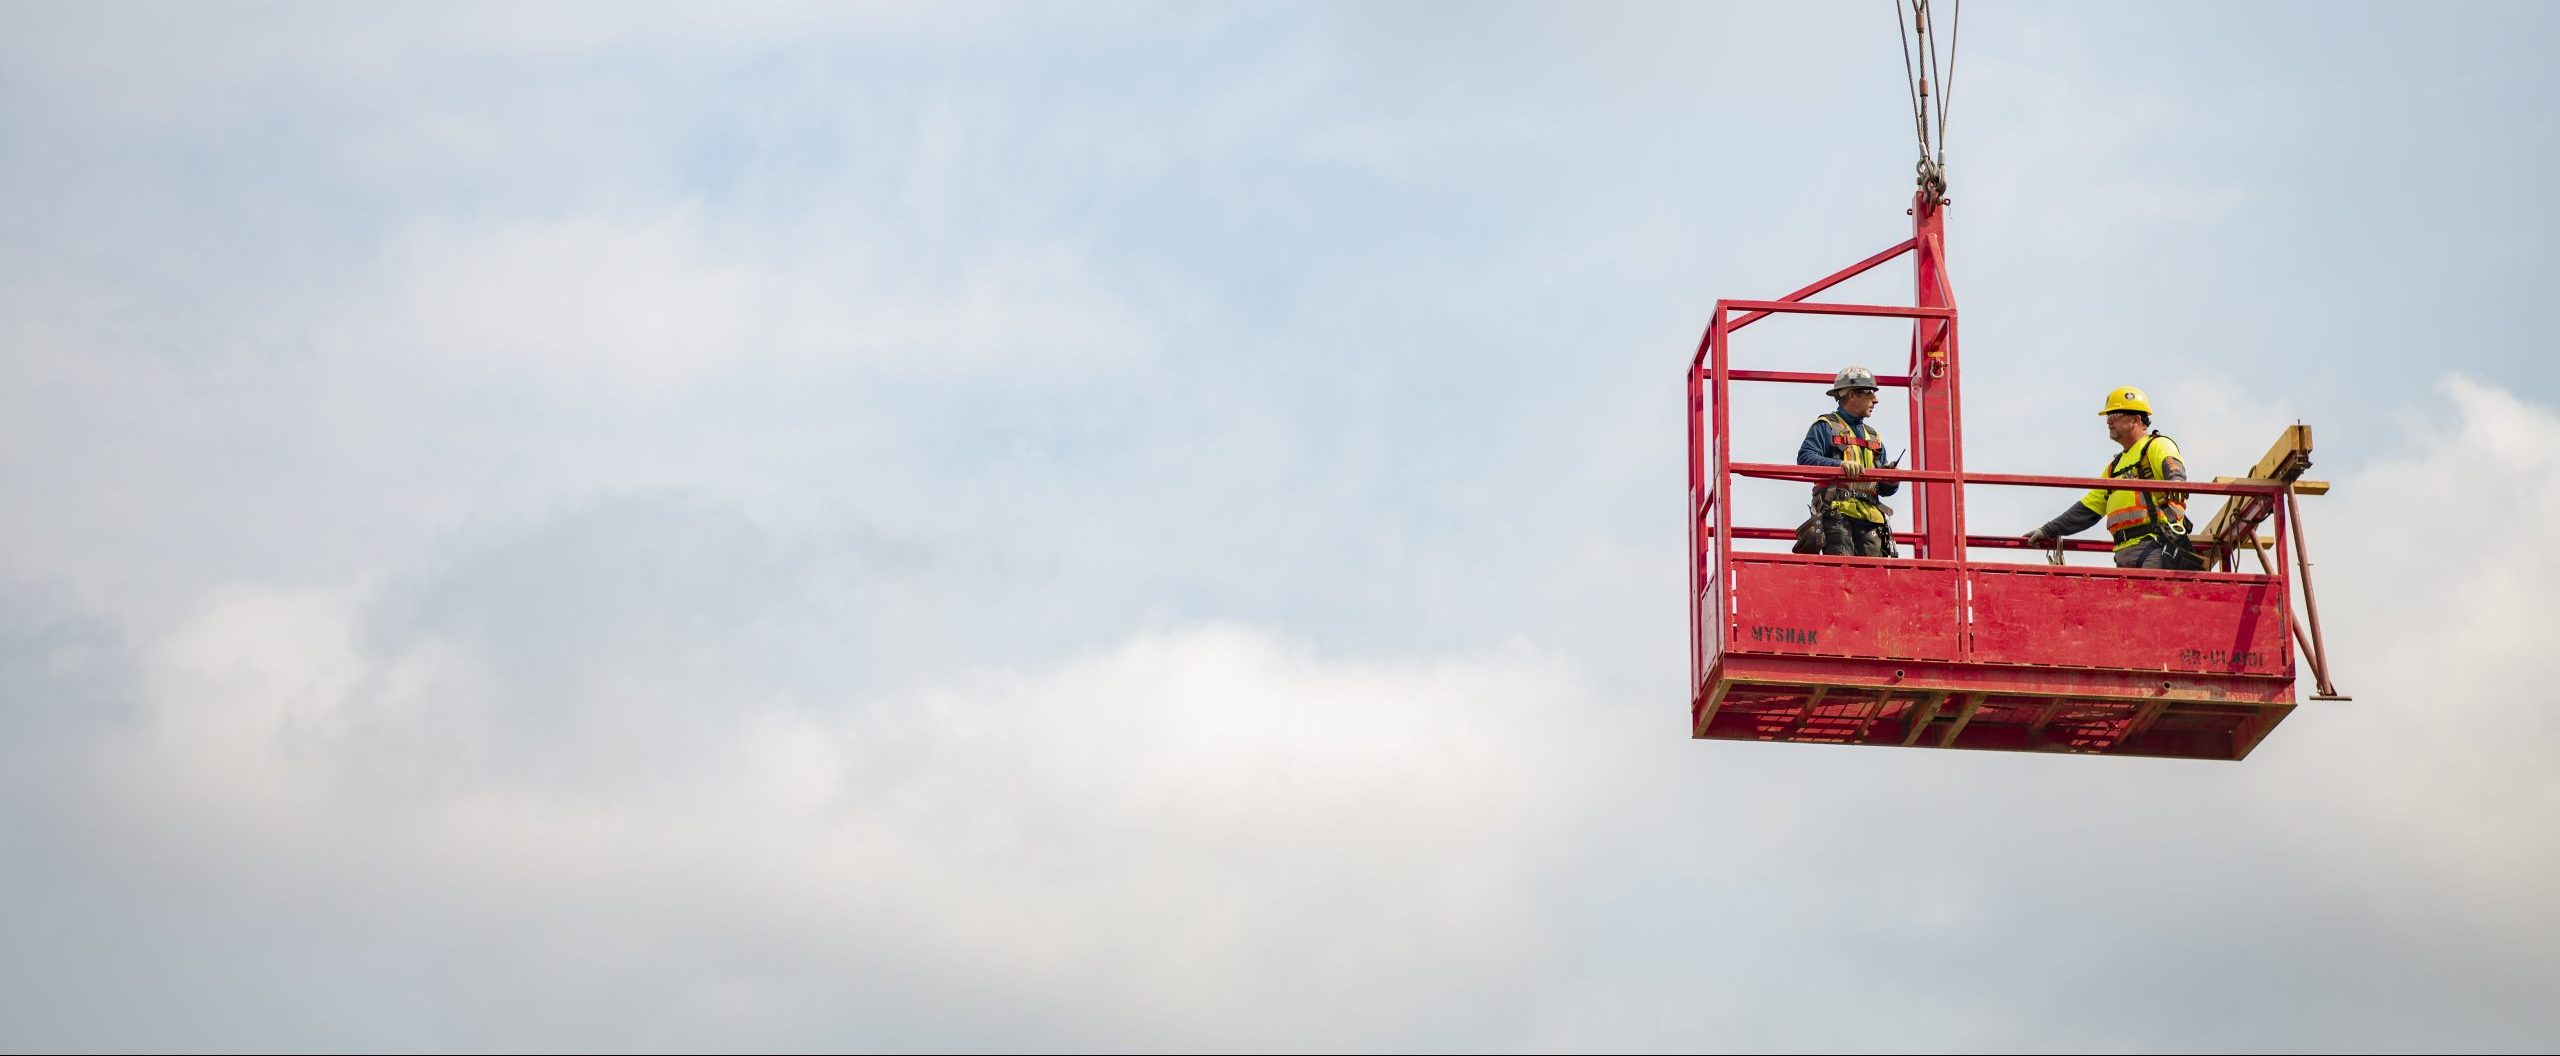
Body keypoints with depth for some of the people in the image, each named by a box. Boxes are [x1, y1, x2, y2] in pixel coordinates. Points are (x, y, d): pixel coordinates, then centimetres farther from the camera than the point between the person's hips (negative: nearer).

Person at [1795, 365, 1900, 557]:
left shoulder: (1874, 436, 29)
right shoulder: (1826, 426, 8)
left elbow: (1885, 488, 28)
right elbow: (1805, 458, -10)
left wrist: (1891, 481, 3)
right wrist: (1839, 465, -25)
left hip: (1869, 517, 6)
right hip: (1836, 512, -6)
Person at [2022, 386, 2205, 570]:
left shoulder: (2158, 446, 6)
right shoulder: (2115, 466, 31)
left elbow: (2173, 469, -17)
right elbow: (2088, 508, 32)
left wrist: (2175, 482, -42)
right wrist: (2049, 531, 27)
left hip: (2158, 547, -8)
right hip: (2125, 553, 8)